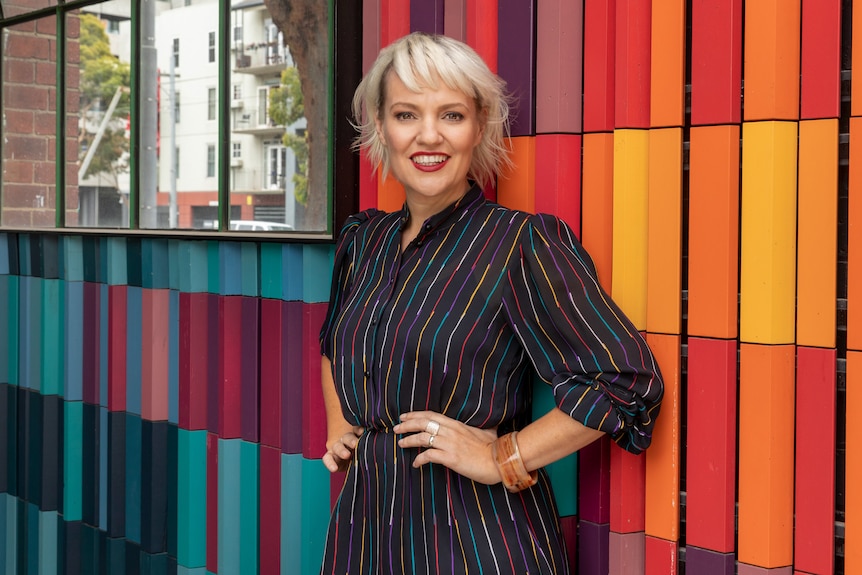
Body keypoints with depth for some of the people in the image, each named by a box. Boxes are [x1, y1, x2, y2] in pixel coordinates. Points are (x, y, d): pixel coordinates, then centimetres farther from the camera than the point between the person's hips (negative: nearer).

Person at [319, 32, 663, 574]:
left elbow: (626, 381, -20)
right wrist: (337, 427, 13)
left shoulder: (523, 244, -14)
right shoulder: (362, 240, 6)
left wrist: (501, 458, -17)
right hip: (363, 525, 6)